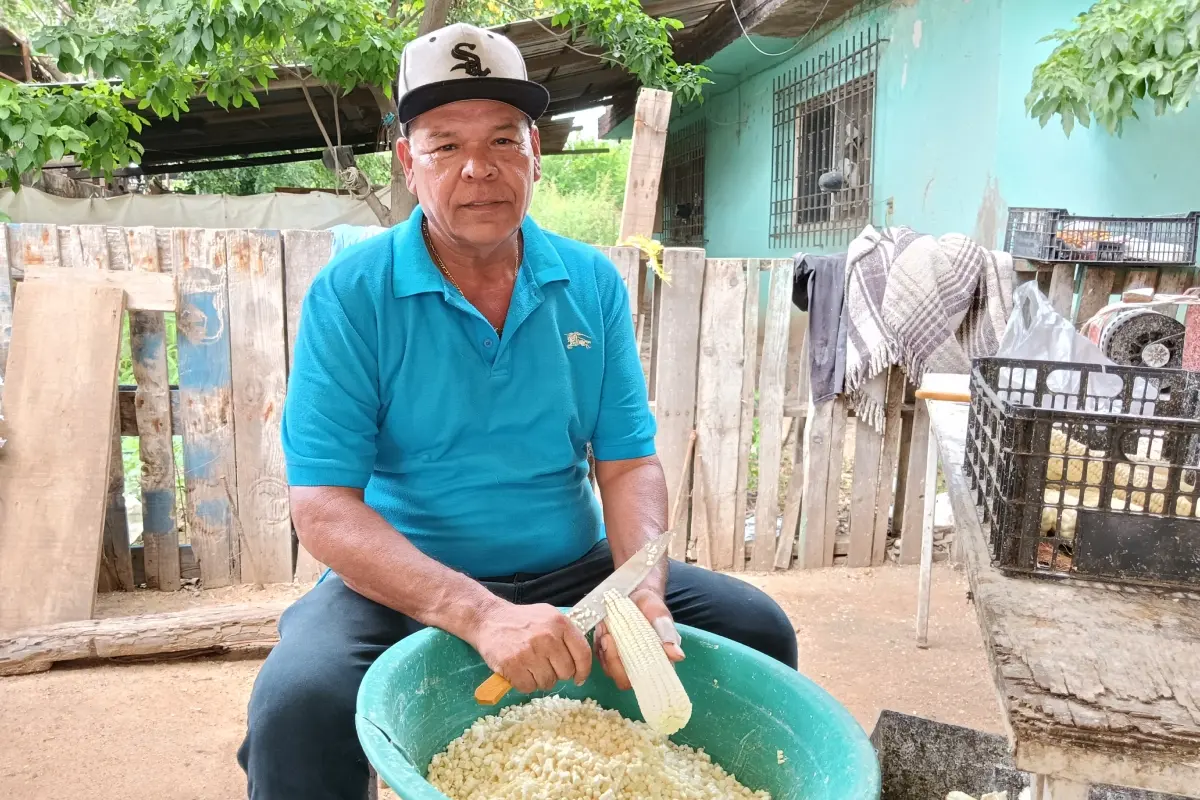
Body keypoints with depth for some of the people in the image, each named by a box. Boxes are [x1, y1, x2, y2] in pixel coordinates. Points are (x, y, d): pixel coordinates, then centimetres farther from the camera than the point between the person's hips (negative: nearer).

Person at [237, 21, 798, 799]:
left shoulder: (593, 283, 0)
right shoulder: (350, 293, -11)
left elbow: (629, 464, -2)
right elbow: (323, 506, -17)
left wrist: (643, 589, -23)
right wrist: (480, 614, -32)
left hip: (575, 572, 4)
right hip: (409, 587, -3)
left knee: (758, 630, -7)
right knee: (300, 699, -31)